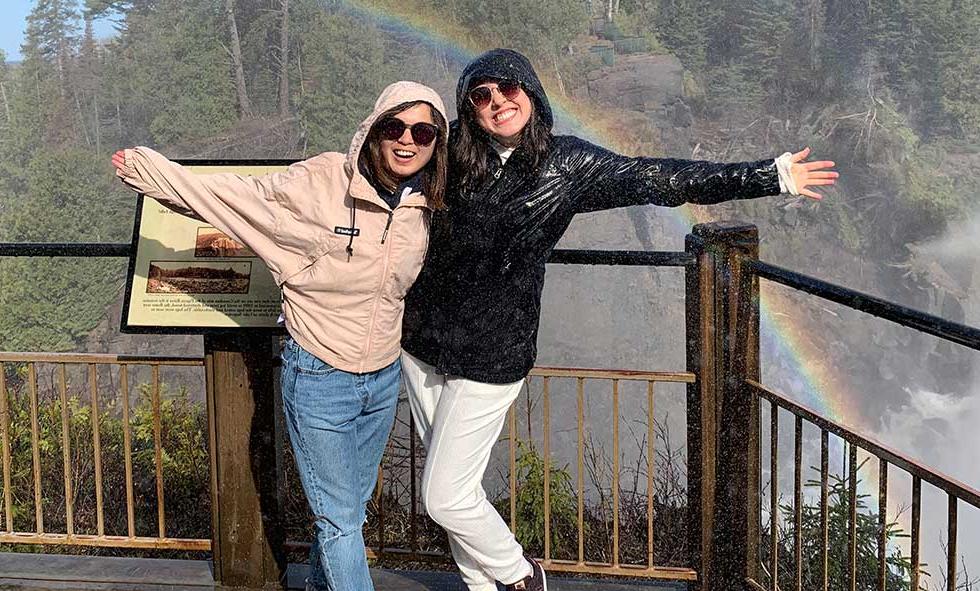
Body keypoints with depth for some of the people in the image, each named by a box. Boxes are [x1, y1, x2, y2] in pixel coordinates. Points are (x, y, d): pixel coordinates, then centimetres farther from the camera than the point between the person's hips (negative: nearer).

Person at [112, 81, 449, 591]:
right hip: (318, 379, -5)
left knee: (352, 505, 22)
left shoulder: (424, 205, -3)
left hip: (384, 378, 5)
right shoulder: (321, 182, -19)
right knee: (339, 519, 4)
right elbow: (236, 196, -8)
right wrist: (146, 170, -4)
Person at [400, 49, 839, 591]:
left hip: (491, 358, -3)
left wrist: (775, 176, -1)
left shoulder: (568, 165, -8)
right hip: (422, 343, 3)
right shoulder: (451, 152, -4)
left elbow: (662, 180, -3)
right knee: (452, 485, 13)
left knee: (445, 497, -2)